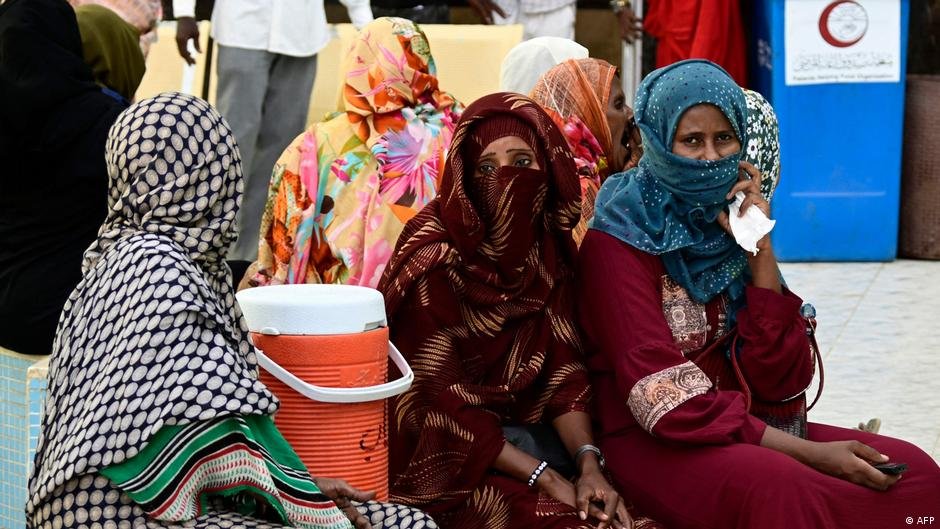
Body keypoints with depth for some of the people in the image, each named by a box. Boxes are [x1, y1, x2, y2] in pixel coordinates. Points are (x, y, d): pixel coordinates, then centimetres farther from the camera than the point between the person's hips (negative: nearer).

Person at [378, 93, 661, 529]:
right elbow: (441, 410, -17)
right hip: (450, 465, -5)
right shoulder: (435, 260, -18)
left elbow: (562, 373, -1)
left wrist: (588, 464, -18)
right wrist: (546, 479, -20)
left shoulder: (548, 251, 0)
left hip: (519, 437, 5)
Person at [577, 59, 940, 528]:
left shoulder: (732, 221, 8)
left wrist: (760, 251, -11)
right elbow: (665, 401, -18)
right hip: (651, 442, -6)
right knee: (785, 490, -36)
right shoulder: (619, 240, -10)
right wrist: (809, 453, -23)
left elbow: (780, 380, -2)